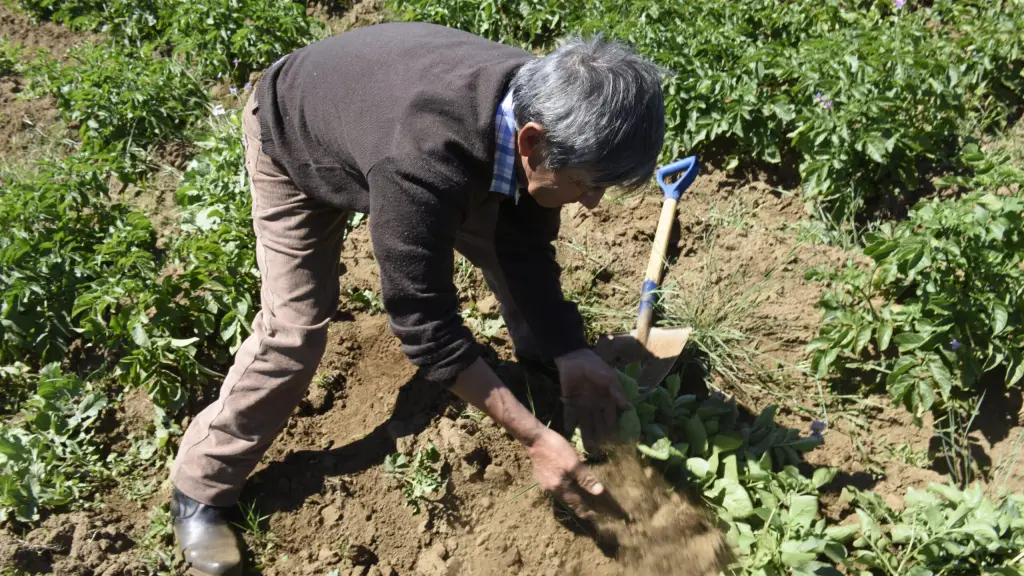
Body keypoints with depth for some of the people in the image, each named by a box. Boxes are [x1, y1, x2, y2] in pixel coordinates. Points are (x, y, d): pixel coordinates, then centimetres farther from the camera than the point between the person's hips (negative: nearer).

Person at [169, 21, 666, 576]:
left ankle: (545, 367, 33)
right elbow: (425, 326, -40)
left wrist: (569, 352, -23)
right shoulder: (420, 163, -49)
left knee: (513, 243, 7)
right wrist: (534, 437, -37)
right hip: (294, 135, -6)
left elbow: (526, 248, -13)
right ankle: (199, 488, 6)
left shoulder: (541, 106, -28)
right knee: (294, 329, -14)